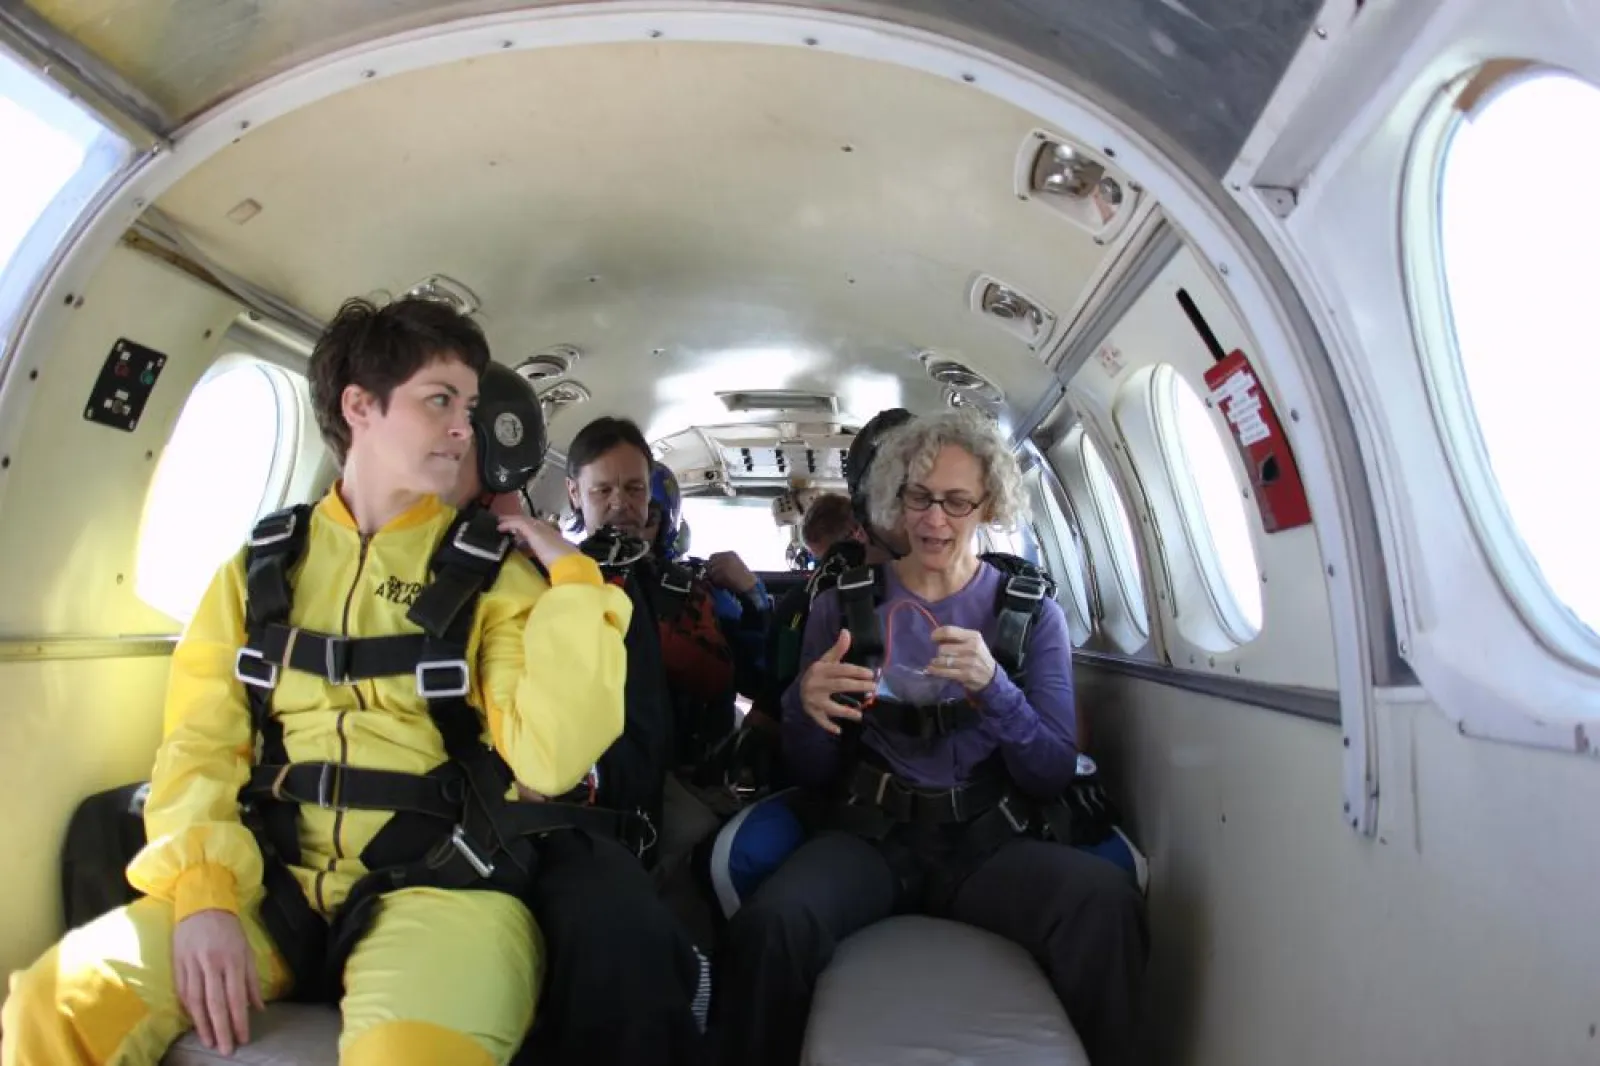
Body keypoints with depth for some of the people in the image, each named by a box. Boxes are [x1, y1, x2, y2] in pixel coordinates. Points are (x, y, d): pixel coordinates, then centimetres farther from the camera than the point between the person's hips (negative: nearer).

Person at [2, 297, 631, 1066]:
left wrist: (574, 584, -15)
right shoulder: (261, 563, 10)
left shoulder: (493, 573, 0)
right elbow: (200, 742, 5)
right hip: (272, 883, 4)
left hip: (436, 887, -3)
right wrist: (205, 890, -11)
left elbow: (549, 759, -11)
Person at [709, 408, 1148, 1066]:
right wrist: (806, 710, -15)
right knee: (770, 926, -32)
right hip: (868, 836, 0)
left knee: (1105, 900, -31)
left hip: (986, 842, 1)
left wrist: (994, 689, -18)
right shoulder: (844, 604, 5)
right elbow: (811, 777, 8)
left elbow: (1054, 777, 0)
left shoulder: (1032, 613, 5)